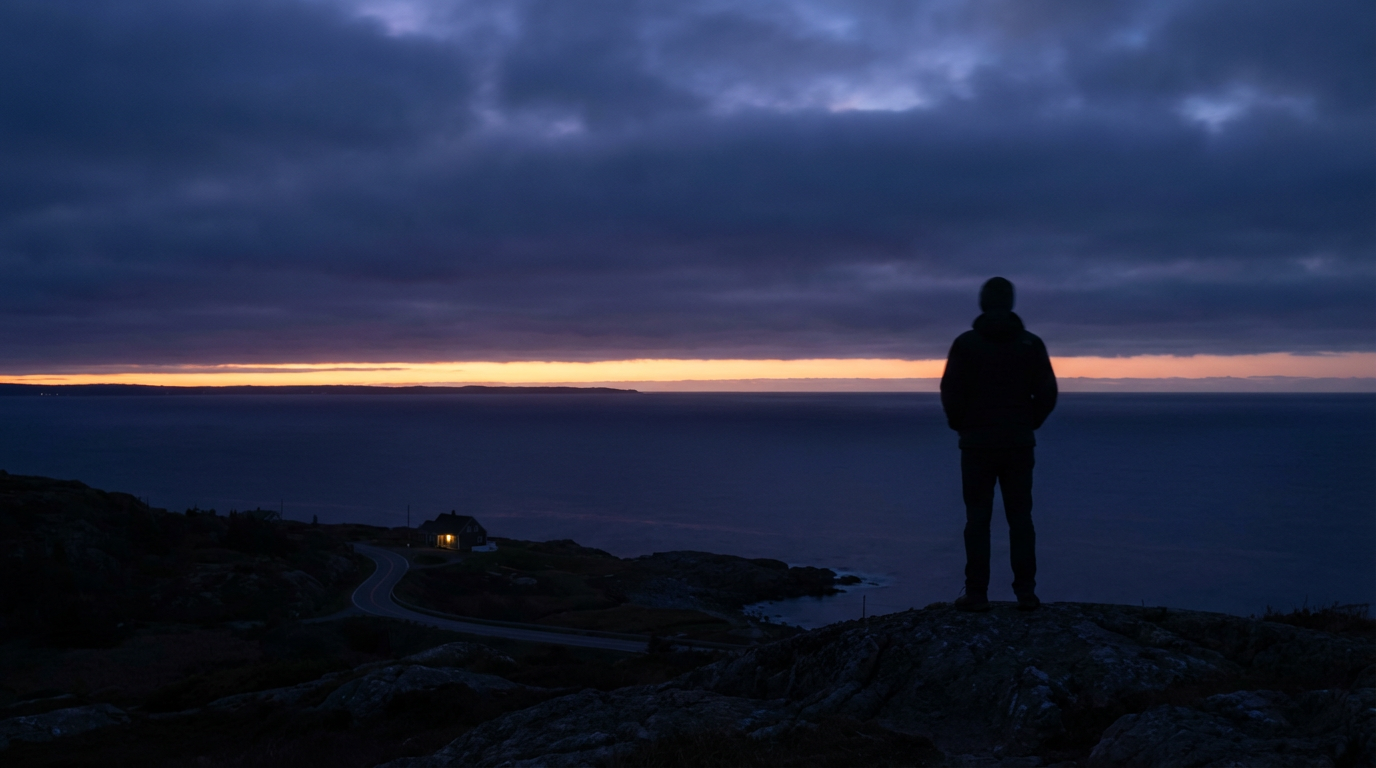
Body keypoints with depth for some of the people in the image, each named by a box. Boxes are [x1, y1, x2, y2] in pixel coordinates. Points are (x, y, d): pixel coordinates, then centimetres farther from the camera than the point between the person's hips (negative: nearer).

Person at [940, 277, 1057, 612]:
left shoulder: (966, 343, -5)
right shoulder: (1031, 343, 1)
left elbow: (951, 393, -10)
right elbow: (1047, 394, -1)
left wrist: (961, 426, 7)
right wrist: (1028, 424, 13)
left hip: (977, 443, -2)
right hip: (1018, 444, 2)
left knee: (978, 518, 2)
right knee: (1020, 517, 8)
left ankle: (977, 593, 1)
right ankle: (1025, 591, 5)